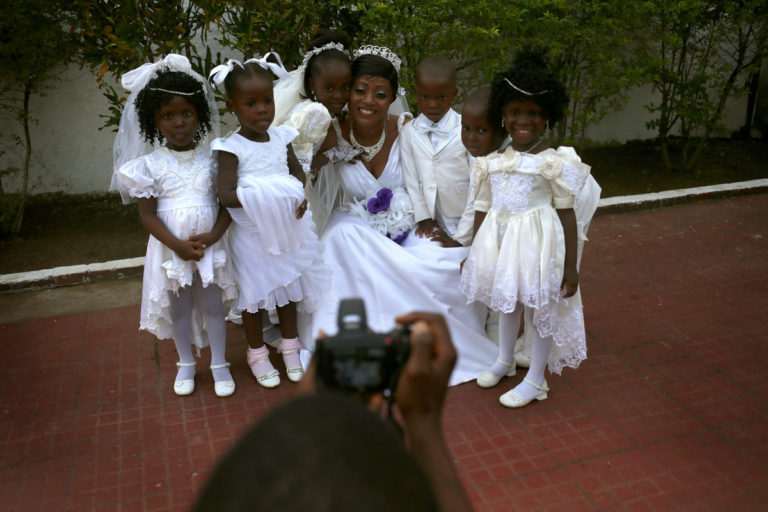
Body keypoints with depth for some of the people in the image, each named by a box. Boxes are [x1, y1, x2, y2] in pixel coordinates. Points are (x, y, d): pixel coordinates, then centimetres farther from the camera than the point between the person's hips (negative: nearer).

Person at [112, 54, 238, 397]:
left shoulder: (212, 158, -4)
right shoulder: (150, 164, -6)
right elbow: (147, 215, -8)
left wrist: (214, 235, -18)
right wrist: (179, 246, -17)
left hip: (210, 245, 0)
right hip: (170, 248, 0)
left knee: (211, 306, 10)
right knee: (179, 309, 15)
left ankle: (219, 365, 26)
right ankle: (185, 364, 35)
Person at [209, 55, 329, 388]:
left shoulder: (280, 137, 1)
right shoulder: (231, 148, -14)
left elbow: (298, 172, 9)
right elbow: (226, 195, -22)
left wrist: (298, 196, -11)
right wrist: (265, 199, -29)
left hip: (287, 230, 5)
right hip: (251, 235, -5)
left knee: (289, 287, 17)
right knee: (255, 293, 10)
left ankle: (290, 345, 37)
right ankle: (257, 352, 30)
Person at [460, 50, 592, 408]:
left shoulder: (554, 162, -9)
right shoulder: (493, 161, 3)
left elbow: (566, 213, -9)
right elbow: (483, 208, 9)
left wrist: (570, 266, -10)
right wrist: (474, 253, 11)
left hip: (537, 239, -5)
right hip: (499, 237, 5)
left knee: (541, 306, 7)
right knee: (507, 300, 21)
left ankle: (536, 381, 24)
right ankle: (504, 361, 43)